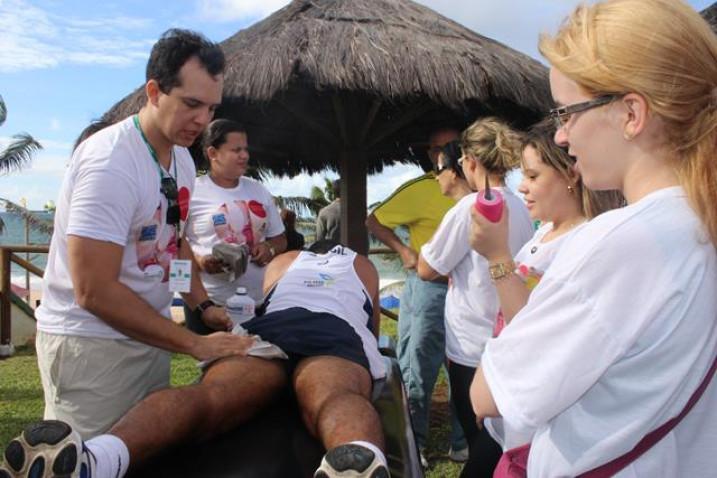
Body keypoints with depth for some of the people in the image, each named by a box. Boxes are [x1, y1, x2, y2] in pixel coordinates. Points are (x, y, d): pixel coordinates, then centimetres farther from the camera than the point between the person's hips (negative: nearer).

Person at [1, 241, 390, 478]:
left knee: (210, 396, -27)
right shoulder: (363, 266, 41)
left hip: (266, 329, 1)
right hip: (339, 337, -1)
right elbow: (373, 332, 50)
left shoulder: (282, 261, 42)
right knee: (338, 401, -34)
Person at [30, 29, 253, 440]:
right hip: (92, 343, -8)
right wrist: (196, 345, -21)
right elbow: (93, 291, -25)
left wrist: (202, 304, 5)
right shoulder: (110, 162, -22)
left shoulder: (182, 158, 4)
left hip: (149, 335, 8)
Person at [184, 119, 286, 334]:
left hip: (261, 301, 5)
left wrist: (270, 249, -4)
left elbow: (280, 239, 18)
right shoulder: (192, 192, -5)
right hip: (209, 303, -4)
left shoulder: (259, 191, 12)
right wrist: (199, 260, -22)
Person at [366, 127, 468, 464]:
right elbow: (374, 221, -3)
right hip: (430, 288, -4)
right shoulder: (420, 189, -8)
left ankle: (462, 444, 32)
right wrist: (404, 250, -14)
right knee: (418, 370, 5)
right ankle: (413, 445, 25)